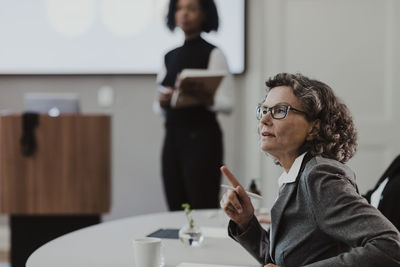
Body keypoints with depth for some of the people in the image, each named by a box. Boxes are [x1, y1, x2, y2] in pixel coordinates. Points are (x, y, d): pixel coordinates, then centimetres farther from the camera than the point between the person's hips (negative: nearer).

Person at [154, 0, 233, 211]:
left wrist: (205, 99, -27)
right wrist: (163, 101, -8)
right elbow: (159, 108, 15)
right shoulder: (169, 56, 13)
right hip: (172, 137, 6)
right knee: (176, 208, 6)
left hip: (202, 137, -5)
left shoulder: (213, 53, -2)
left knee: (203, 209, -9)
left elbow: (227, 104, -8)